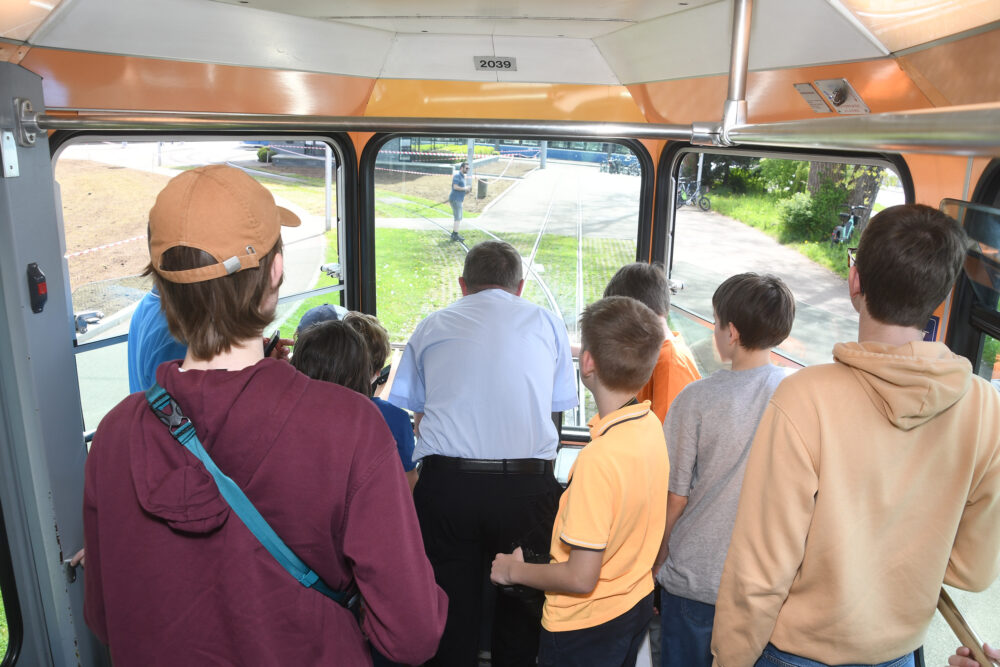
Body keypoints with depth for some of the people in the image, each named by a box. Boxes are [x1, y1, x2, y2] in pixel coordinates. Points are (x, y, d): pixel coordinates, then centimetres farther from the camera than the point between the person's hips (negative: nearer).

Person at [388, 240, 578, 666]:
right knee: (520, 607, 17)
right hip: (527, 483, 0)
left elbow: (413, 412, 16)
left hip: (446, 482, 1)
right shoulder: (546, 323, 10)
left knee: (451, 610, 15)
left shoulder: (432, 327, 11)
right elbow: (558, 408, 14)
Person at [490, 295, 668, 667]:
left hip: (587, 625, -7)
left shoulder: (599, 458, -32)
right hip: (638, 602, 7)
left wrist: (513, 570, -11)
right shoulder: (651, 425, -8)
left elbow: (581, 577, -27)